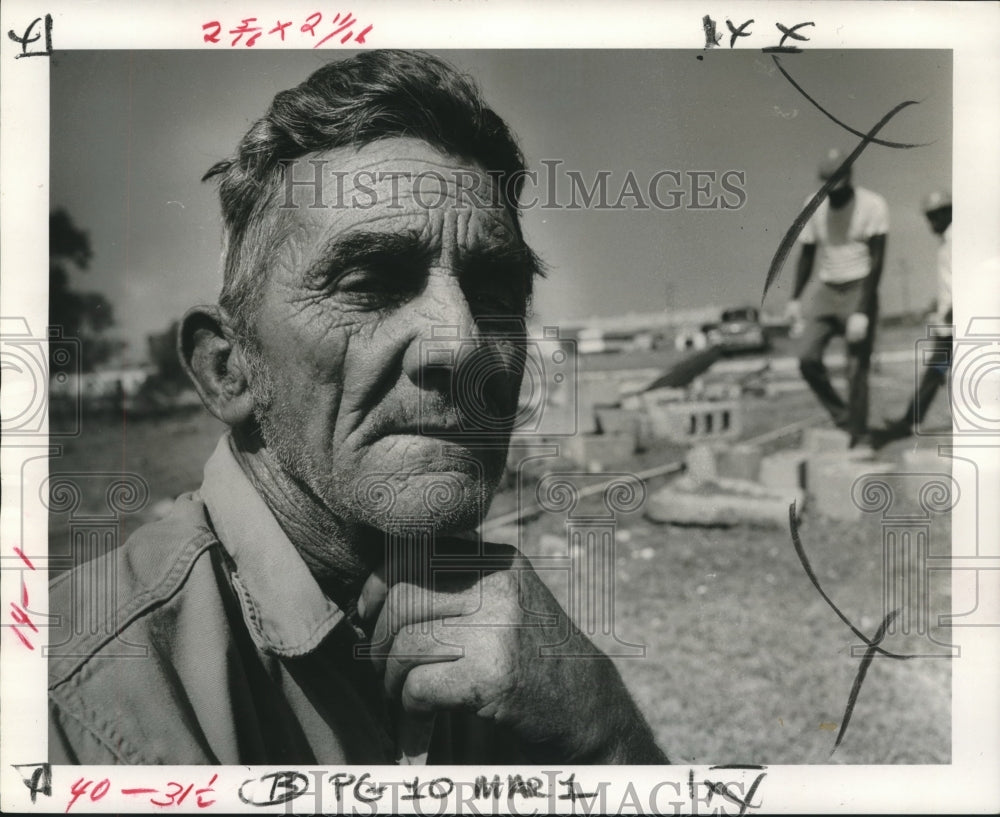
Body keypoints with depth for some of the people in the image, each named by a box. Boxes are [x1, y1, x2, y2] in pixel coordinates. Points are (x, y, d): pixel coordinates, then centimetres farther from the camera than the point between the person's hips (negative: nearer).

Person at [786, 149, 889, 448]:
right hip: (825, 290, 4)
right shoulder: (814, 205, 5)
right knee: (807, 357, -12)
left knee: (857, 367, -6)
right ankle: (840, 413, 7)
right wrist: (795, 298, 4)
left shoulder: (873, 206, -9)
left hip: (859, 290, -4)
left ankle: (859, 436, 6)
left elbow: (876, 262, -12)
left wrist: (862, 311, -19)